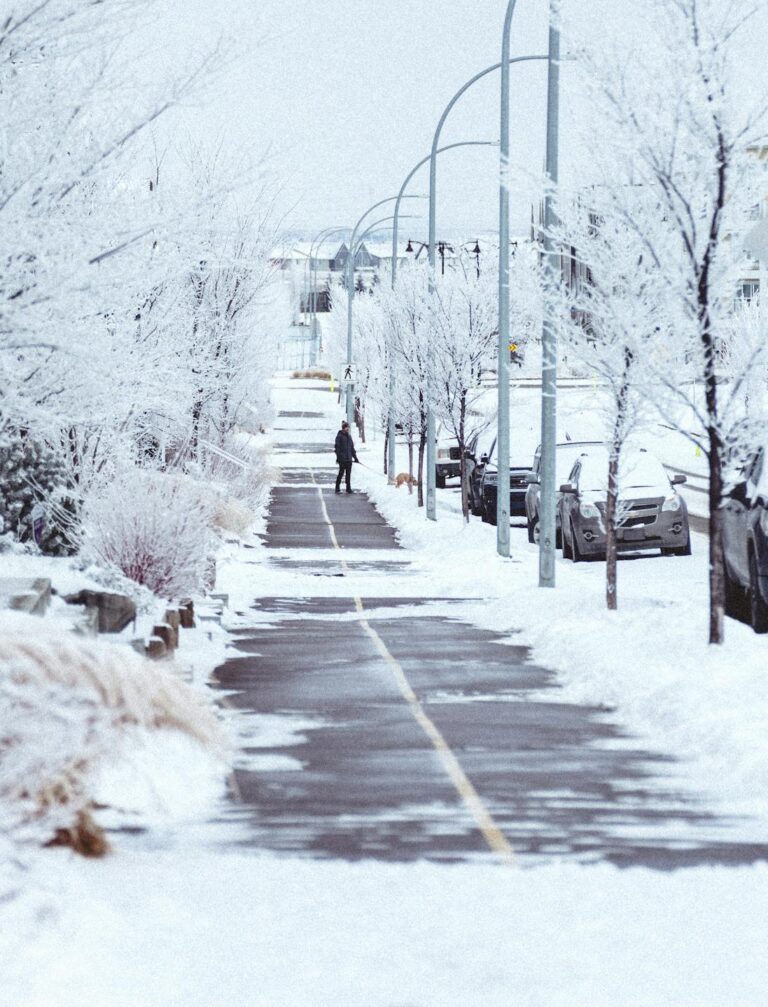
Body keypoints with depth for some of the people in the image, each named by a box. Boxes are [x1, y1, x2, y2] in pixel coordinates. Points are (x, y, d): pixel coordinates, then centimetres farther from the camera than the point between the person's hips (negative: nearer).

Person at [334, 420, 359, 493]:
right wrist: (338, 457, -16)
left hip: (349, 458, 6)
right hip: (342, 459, -6)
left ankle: (348, 488, 11)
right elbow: (337, 447, -10)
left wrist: (355, 457, 18)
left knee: (348, 474, 7)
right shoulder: (339, 436, -7)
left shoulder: (349, 436, 13)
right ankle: (337, 488, 5)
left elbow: (352, 448, 19)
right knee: (341, 473, -3)